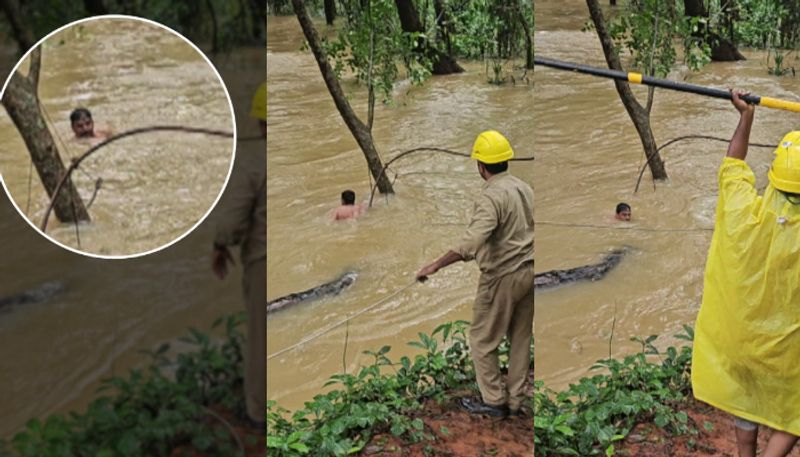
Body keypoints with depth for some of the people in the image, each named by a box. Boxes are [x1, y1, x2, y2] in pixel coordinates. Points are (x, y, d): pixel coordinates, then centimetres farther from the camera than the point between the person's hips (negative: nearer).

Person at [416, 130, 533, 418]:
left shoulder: (491, 196, -20)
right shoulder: (523, 187, 6)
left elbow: (472, 242, -33)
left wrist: (435, 266, -32)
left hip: (502, 277, -8)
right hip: (527, 270, 8)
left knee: (482, 340, 7)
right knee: (520, 338, 15)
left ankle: (493, 401, 14)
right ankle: (516, 400, 23)